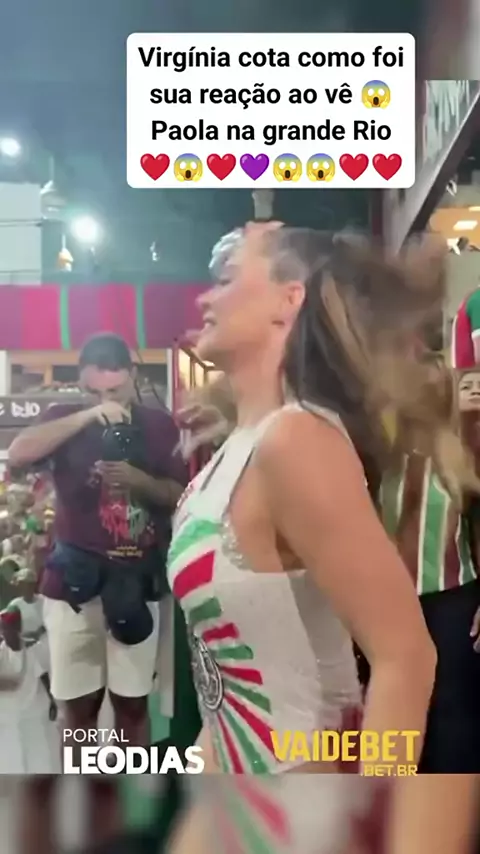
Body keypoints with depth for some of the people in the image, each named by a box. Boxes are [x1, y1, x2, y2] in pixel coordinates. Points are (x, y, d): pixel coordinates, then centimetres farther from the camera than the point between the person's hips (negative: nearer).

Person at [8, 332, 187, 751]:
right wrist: (87, 416, -22)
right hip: (74, 579, 0)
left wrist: (138, 479, -16)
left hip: (137, 580, 0)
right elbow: (18, 453, -15)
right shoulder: (66, 418, 4)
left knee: (133, 702, 7)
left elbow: (181, 495, 3)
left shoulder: (160, 424, 5)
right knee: (79, 704, 8)